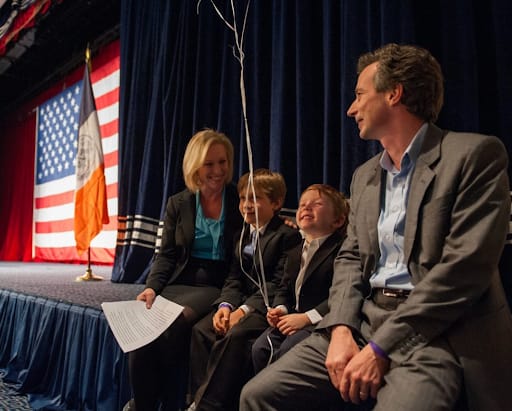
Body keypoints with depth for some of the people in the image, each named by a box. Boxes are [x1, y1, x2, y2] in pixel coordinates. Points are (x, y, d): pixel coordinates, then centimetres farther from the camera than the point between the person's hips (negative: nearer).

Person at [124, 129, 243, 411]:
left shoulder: (240, 201, 4)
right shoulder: (178, 203, 11)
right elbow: (167, 255, 8)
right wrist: (152, 287, -9)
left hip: (218, 287, -2)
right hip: (180, 283, 3)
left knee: (173, 326, -30)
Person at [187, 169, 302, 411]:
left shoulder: (288, 236, -7)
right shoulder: (243, 234, 17)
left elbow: (278, 284, -14)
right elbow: (234, 278, 12)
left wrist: (244, 310, -21)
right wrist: (225, 304, -8)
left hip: (268, 307, -7)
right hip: (243, 301, 7)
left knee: (235, 335, -31)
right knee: (201, 330, -15)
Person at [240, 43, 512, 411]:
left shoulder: (474, 154, -5)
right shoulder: (365, 175, 16)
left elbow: (465, 264, -15)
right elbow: (351, 258, 13)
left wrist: (380, 348, -16)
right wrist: (341, 330, -6)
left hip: (437, 334, -5)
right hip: (364, 323, 6)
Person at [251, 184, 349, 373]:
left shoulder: (341, 250, -10)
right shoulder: (294, 253, 17)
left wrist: (306, 318, -21)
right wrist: (280, 309, -1)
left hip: (322, 322, -7)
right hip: (294, 317, 7)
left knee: (287, 349, -27)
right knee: (260, 347, -12)